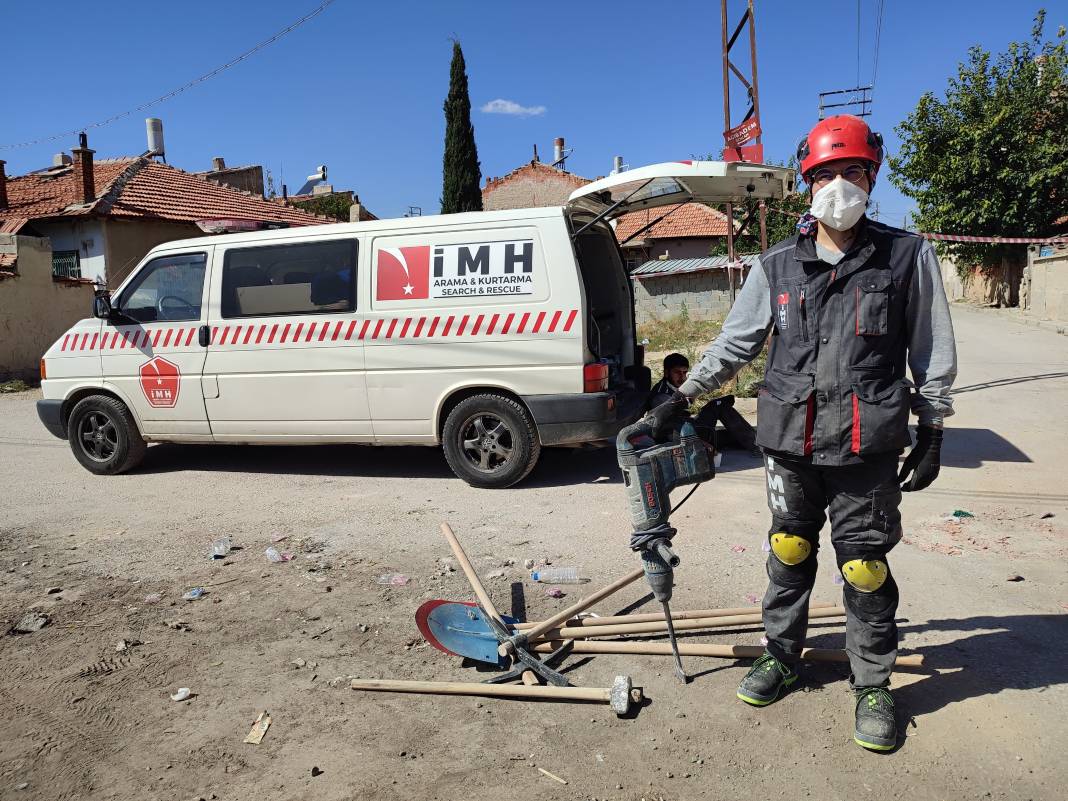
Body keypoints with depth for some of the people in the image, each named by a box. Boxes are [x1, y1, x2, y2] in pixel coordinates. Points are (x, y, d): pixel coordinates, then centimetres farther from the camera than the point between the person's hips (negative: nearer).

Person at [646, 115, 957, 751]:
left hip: (868, 446, -2)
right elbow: (737, 342, 12)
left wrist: (932, 430, 3)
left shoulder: (908, 256, 1)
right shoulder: (777, 265, 6)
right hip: (790, 441, 3)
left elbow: (933, 353, 5)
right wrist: (685, 395, 9)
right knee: (790, 550, 14)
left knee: (865, 565, 5)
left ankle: (873, 686, 24)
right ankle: (782, 656, 33)